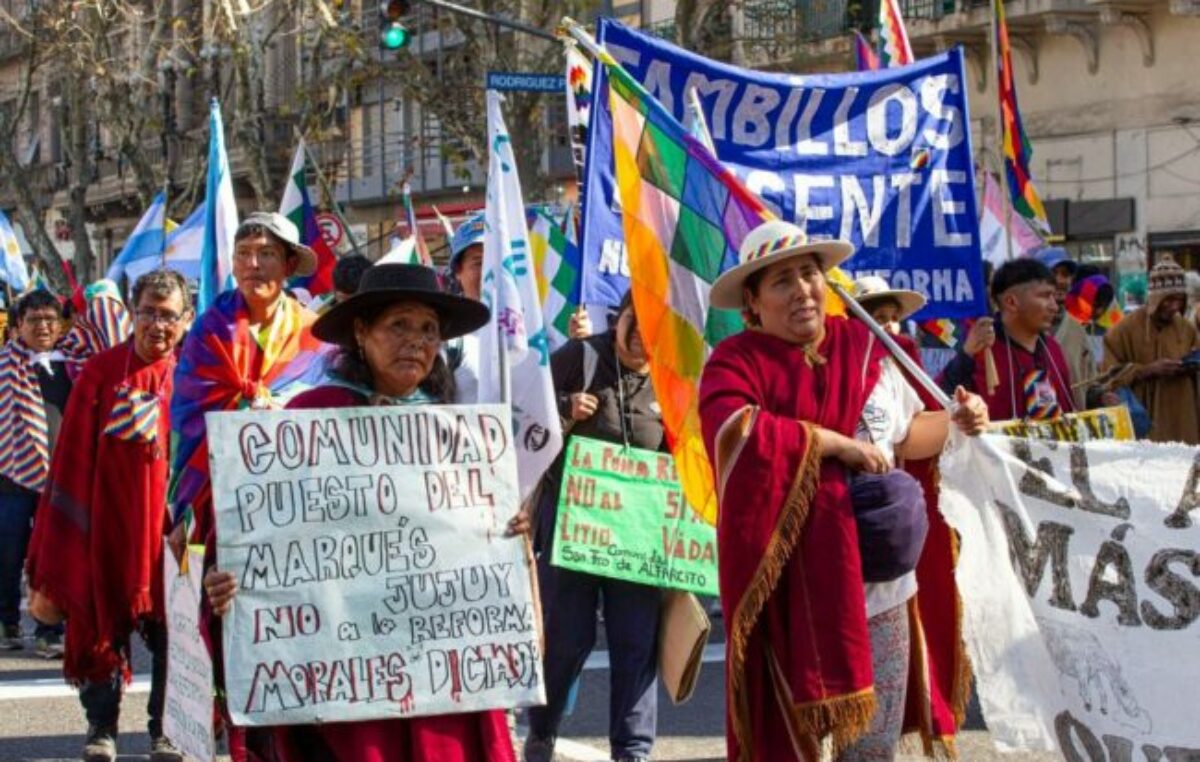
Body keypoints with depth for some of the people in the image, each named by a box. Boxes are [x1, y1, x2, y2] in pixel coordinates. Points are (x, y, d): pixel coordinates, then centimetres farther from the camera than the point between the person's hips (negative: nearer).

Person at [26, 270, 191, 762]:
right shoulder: (101, 372, -1)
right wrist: (68, 532, -5)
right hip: (109, 519, 0)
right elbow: (75, 454, -1)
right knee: (103, 624, 7)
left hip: (170, 522, 0)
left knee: (171, 630, 3)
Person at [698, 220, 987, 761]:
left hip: (879, 586, 5)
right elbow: (733, 430, -28)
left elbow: (902, 435, 23)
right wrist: (836, 443, -24)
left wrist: (955, 422, 4)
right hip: (791, 592, -5)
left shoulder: (864, 348, 10)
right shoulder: (736, 362, -7)